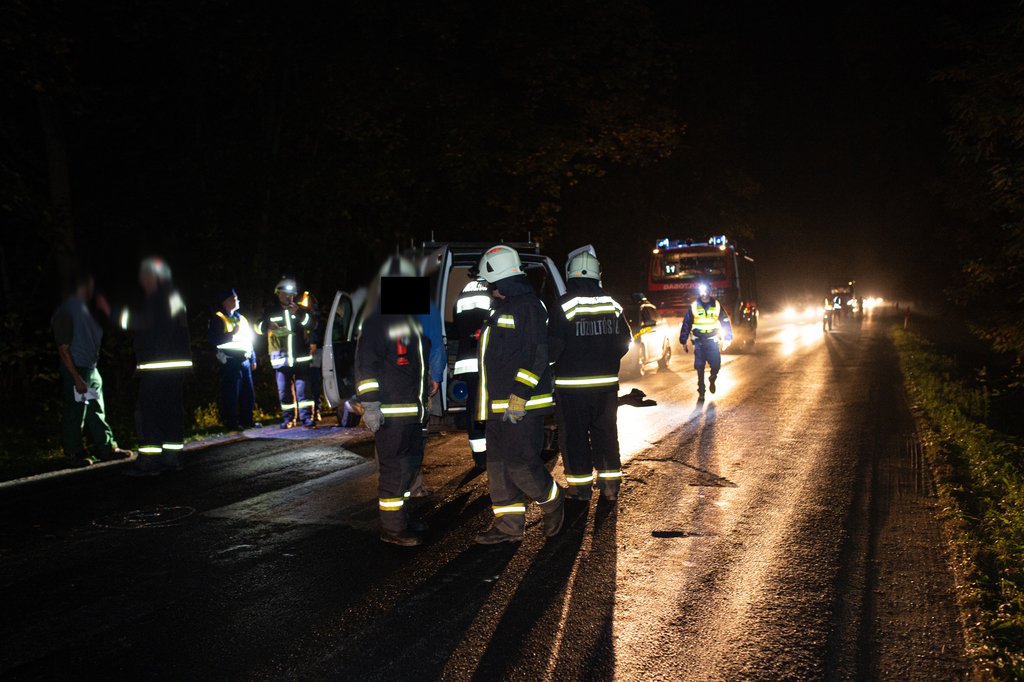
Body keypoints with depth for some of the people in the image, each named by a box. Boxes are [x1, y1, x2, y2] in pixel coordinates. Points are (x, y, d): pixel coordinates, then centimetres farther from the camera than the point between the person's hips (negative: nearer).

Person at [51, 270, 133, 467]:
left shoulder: (84, 309, 13)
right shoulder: (65, 313, -15)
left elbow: (97, 334, 23)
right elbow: (63, 350, -18)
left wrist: (106, 311, 12)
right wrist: (77, 378, -22)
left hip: (90, 369, 9)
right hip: (75, 370, -9)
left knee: (97, 412, 14)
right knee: (75, 414, -1)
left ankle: (107, 448, 21)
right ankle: (73, 454, 9)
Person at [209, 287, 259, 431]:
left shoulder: (241, 318, 19)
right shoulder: (218, 319, -3)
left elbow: (249, 339, 24)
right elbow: (215, 341, -13)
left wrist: (253, 358, 20)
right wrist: (232, 334, -19)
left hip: (244, 359, 7)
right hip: (230, 361, -7)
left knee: (248, 393, 8)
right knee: (232, 394, -5)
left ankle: (246, 420, 18)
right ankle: (231, 423, 2)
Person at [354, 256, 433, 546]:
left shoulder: (414, 321, 18)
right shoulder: (376, 322, -8)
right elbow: (365, 366, -14)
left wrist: (425, 401, 27)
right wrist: (370, 405, -20)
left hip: (414, 410, 9)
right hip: (390, 411, -9)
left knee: (411, 463, 16)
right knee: (392, 468, -6)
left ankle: (400, 516, 29)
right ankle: (392, 527, 1)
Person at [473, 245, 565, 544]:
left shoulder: (528, 307, -12)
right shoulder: (501, 310, 20)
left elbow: (536, 356, -19)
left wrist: (519, 396, -24)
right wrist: (490, 402, 26)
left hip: (522, 407, -10)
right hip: (499, 407, 10)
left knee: (520, 464, -9)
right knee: (498, 466, 9)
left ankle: (553, 503, 16)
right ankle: (509, 525, 16)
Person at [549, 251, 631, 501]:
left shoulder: (563, 306, -11)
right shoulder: (613, 305, 4)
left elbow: (553, 347, -12)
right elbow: (624, 342, 11)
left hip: (572, 385, -4)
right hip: (606, 382, 4)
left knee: (574, 436, 5)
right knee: (606, 433, 13)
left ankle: (580, 487, 9)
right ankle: (610, 485, 18)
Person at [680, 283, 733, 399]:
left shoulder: (717, 306, 5)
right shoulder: (693, 306, 4)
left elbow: (726, 323, 10)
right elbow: (686, 324, 9)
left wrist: (727, 339, 5)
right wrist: (684, 341, 8)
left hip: (712, 341, 0)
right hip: (698, 342, 0)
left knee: (716, 365, -6)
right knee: (700, 367, -1)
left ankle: (712, 379, 27)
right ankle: (701, 391, 11)